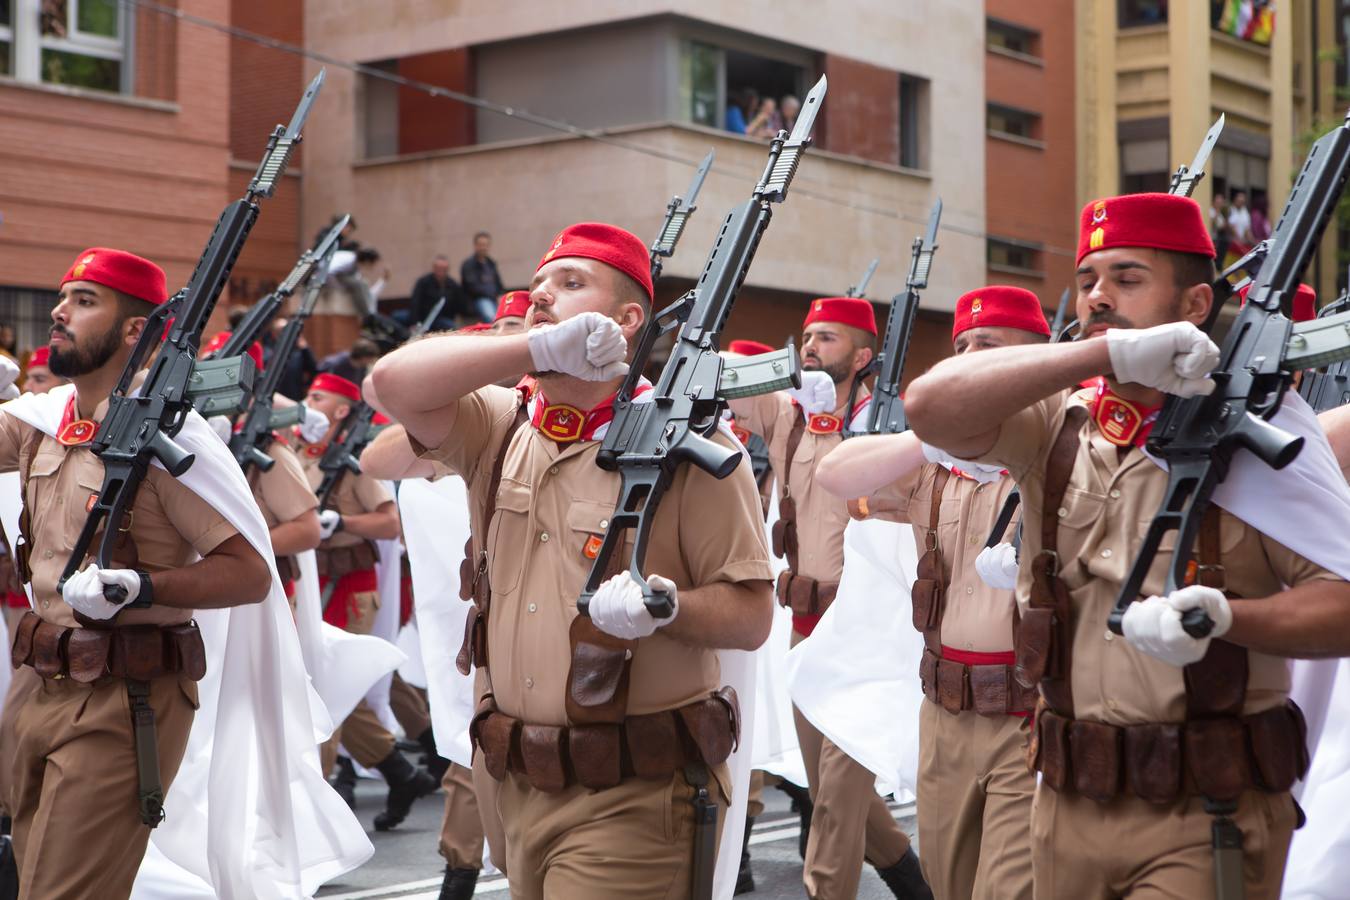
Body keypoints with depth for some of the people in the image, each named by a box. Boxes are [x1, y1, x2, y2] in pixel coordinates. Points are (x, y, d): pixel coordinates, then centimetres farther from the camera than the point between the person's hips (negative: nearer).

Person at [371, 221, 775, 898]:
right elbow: (397, 383, -10)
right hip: (519, 785, 5)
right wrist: (541, 347, -18)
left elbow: (750, 615, -8)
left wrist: (665, 605, -28)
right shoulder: (500, 429, 9)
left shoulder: (689, 445, -6)